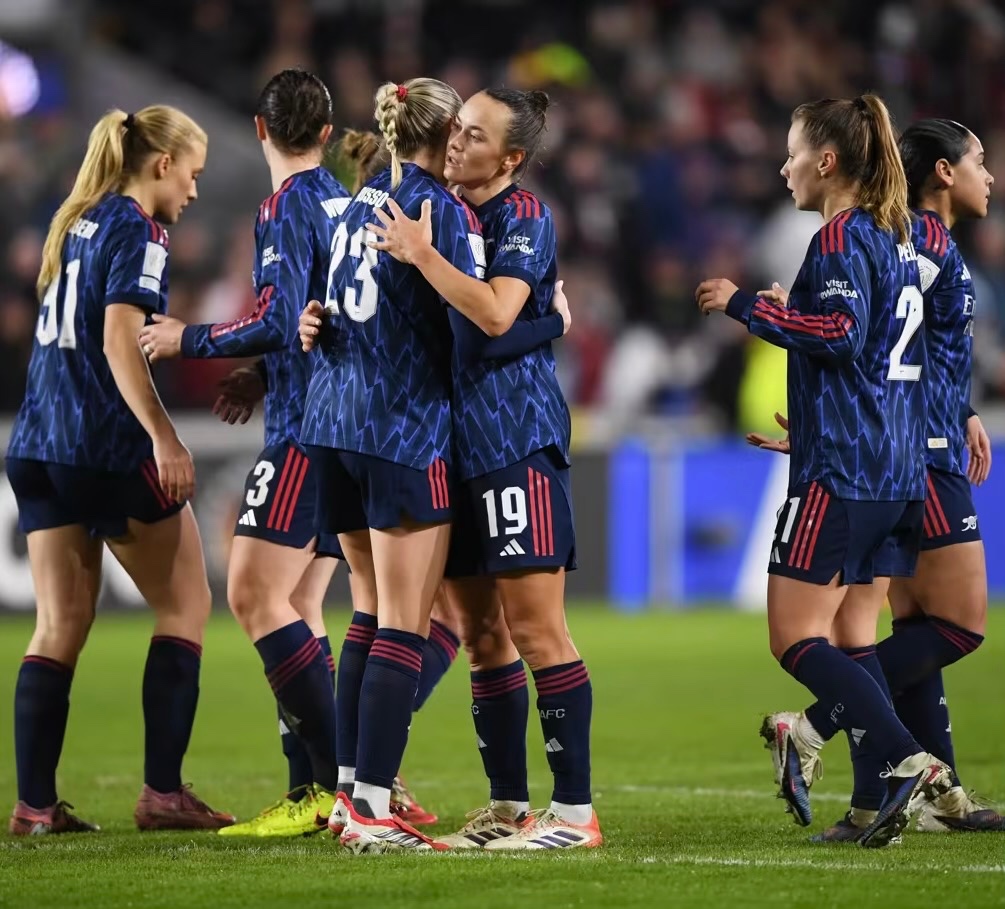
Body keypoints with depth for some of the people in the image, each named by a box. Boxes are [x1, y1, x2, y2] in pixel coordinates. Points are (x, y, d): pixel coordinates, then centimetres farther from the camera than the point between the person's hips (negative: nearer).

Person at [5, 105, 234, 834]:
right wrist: (164, 438, -20)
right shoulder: (138, 230, -7)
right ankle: (163, 792, -1)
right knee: (185, 606, 4)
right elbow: (120, 341, -17)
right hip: (110, 447, -8)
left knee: (60, 627, 7)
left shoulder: (77, 224, 17)